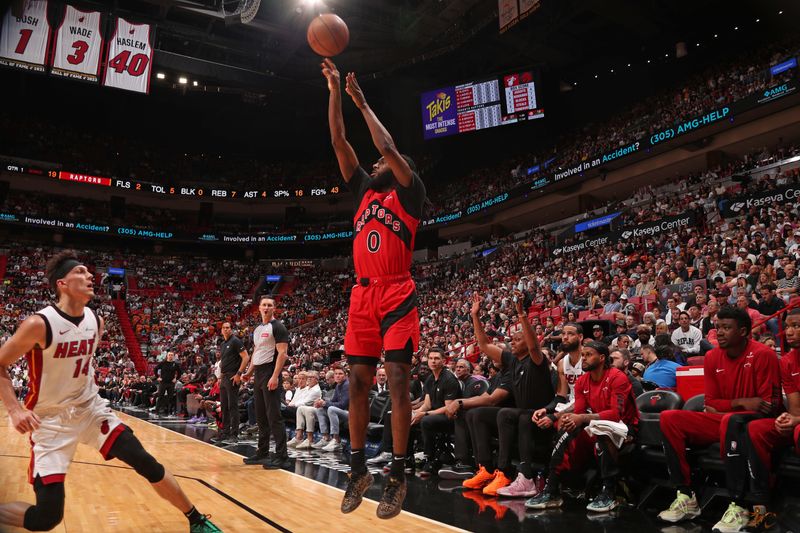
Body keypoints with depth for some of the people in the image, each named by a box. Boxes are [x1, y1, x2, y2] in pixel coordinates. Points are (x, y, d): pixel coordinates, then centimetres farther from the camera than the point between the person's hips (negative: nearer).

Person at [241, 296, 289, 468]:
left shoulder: (278, 327, -9)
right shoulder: (257, 329, 17)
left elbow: (282, 353, -16)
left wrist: (275, 376, -23)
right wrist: (249, 372, 18)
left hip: (270, 374, -9)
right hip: (258, 374, 9)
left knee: (274, 416, -9)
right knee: (261, 417, 13)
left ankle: (281, 455, -4)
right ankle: (262, 453, 22)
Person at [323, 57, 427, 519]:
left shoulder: (410, 193, 4)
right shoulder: (365, 190, 19)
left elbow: (389, 148, -9)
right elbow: (339, 142, 15)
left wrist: (363, 103, 3)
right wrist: (335, 90, 12)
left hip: (398, 295, -6)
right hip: (363, 295, 6)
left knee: (398, 382, -7)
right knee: (358, 382, 5)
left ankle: (398, 476, 2)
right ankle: (358, 470, 16)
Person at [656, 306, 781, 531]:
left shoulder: (762, 355, -12)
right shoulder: (712, 357, 4)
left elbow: (772, 405, -12)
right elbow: (711, 404, 5)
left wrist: (728, 406, -16)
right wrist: (741, 402, -14)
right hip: (722, 420, 6)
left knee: (731, 420, -40)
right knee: (669, 418, -14)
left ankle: (738, 506, -32)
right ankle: (685, 496, -13)